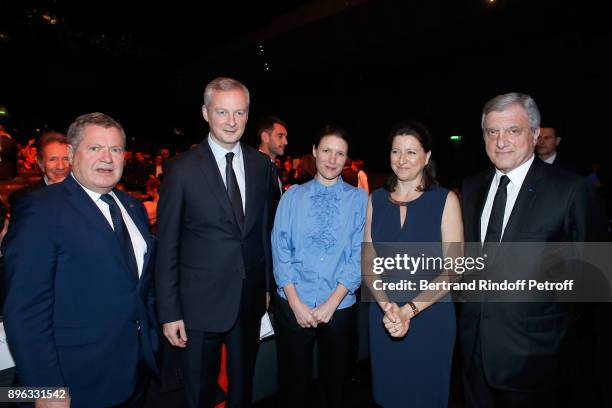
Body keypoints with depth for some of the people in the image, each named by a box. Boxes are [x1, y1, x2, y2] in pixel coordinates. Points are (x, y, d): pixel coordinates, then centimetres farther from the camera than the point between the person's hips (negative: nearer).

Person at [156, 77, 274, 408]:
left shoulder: (261, 164, 0)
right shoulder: (182, 169, -11)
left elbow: (265, 228, 6)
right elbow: (167, 246, -9)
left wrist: (267, 283, 8)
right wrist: (169, 311, -8)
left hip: (251, 299, 4)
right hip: (201, 302, -3)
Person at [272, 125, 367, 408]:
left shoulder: (359, 199, -1)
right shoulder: (292, 196, 1)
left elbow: (359, 255, -6)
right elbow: (280, 250, -3)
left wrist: (332, 303, -12)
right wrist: (296, 302, -11)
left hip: (340, 308, 0)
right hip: (292, 306, 0)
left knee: (334, 384, 18)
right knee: (293, 384, 15)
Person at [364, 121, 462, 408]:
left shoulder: (445, 200, -6)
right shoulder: (376, 199, 2)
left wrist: (409, 309, -16)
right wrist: (388, 306, -13)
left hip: (431, 316, -2)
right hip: (383, 315, 3)